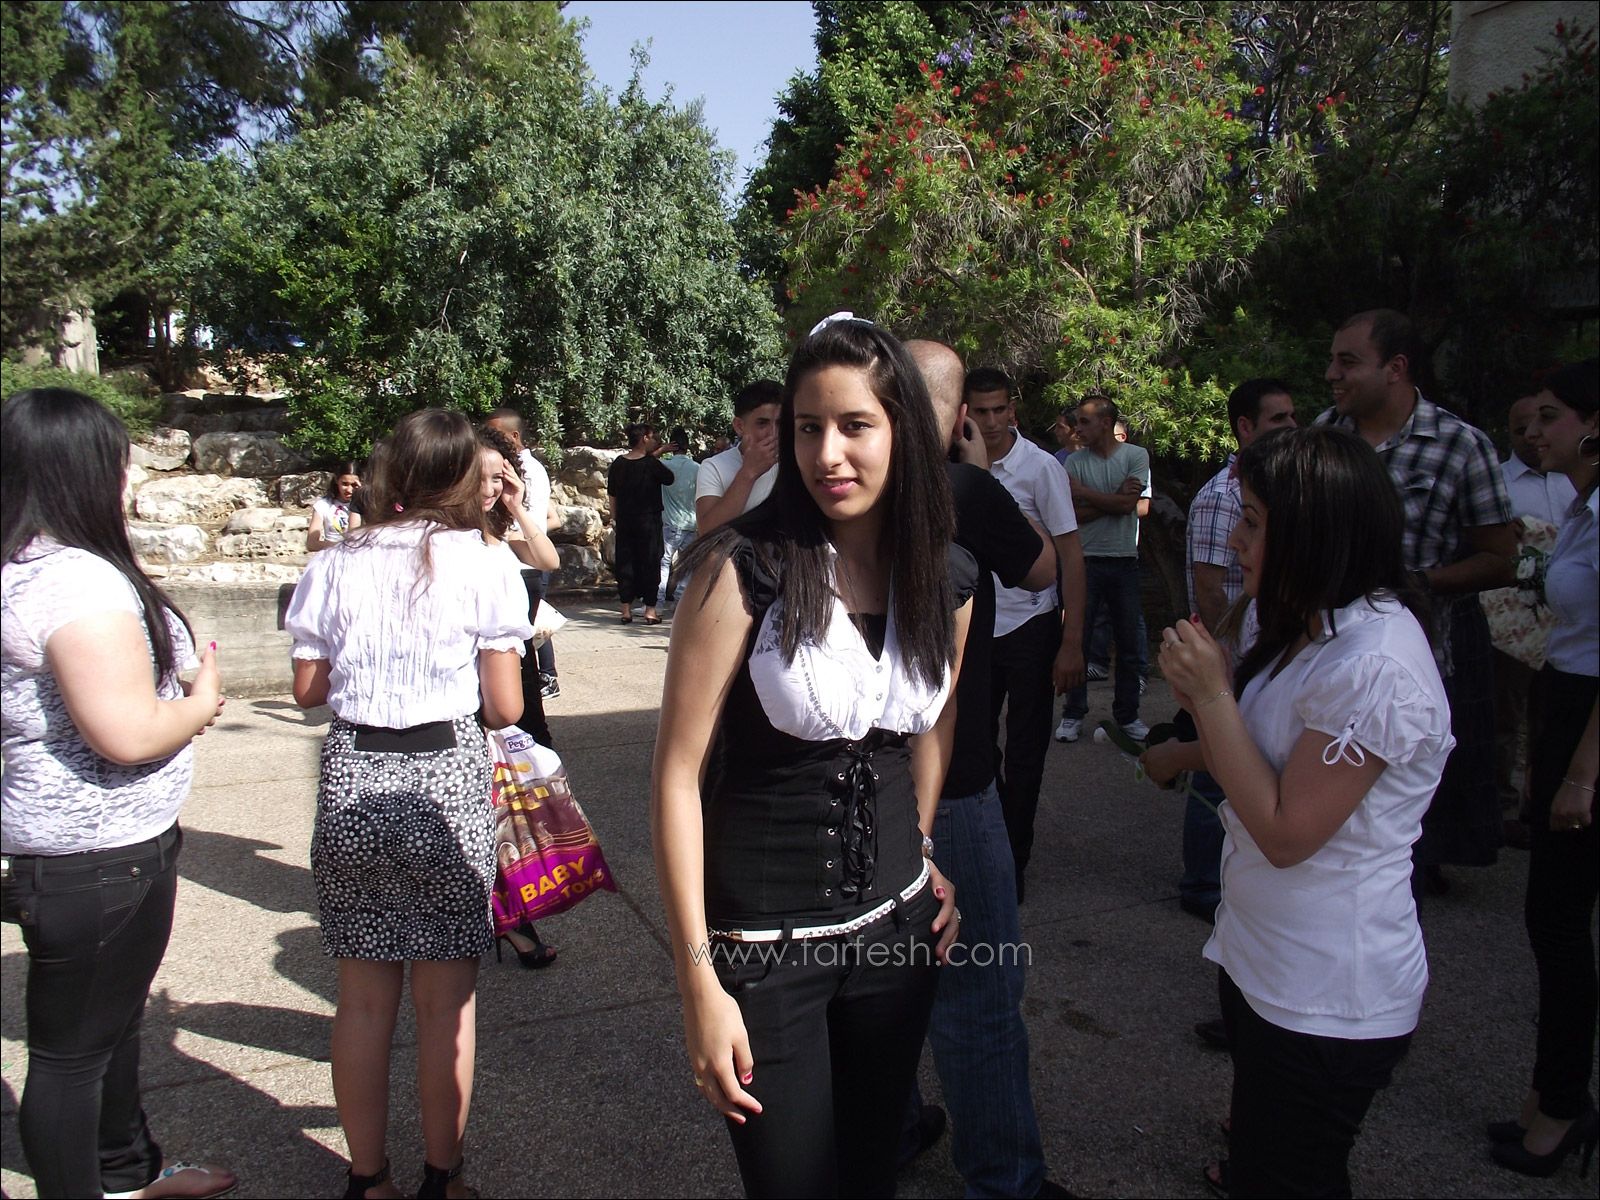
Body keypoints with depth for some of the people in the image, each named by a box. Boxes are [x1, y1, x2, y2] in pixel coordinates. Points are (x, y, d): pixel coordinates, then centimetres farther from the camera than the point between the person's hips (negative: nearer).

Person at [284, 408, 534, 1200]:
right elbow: (504, 707, -6)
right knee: (446, 1001, 11)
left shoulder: (334, 566, 1)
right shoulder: (485, 565, -6)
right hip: (447, 779, -2)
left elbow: (308, 688, 5)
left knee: (364, 996, 14)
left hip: (352, 779, 3)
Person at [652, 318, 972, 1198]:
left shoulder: (947, 580, -1)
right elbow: (677, 774, -15)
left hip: (895, 927, 5)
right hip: (761, 944, -4)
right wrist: (698, 979, -16)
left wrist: (919, 857, 13)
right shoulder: (744, 568, -16)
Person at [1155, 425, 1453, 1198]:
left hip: (1328, 1003, -9)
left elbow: (1285, 832, -24)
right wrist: (1203, 693, -7)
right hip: (1265, 963, 9)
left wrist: (1215, 695, -20)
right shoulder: (1312, 631, 5)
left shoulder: (1376, 664, -26)